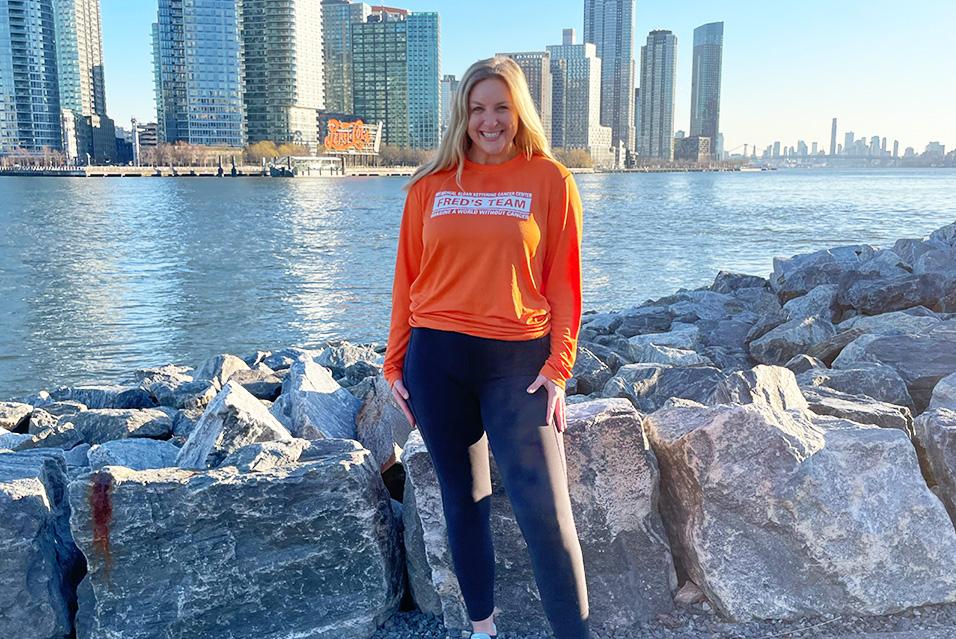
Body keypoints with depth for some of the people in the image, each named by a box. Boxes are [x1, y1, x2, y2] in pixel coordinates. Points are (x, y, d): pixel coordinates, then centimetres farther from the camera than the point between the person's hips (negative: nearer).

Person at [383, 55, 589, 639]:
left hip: (518, 361, -2)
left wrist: (558, 367, -8)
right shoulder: (430, 186, 7)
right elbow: (407, 280, 9)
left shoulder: (550, 180, 2)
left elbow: (564, 283, 0)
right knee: (463, 500, 13)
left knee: (545, 513, -6)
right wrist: (396, 363, 7)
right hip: (437, 360, 3)